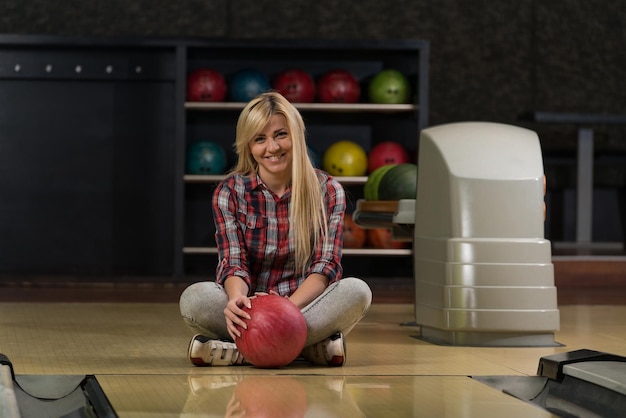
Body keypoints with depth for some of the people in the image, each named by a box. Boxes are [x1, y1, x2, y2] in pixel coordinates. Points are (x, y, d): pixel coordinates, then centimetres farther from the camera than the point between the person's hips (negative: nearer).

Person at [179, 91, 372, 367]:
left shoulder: (327, 191, 1)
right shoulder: (230, 192, 1)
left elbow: (326, 265, -7)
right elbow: (233, 263, -8)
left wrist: (290, 305, -27)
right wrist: (236, 299, -34)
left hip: (306, 304, 1)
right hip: (251, 312, 0)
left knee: (356, 290, -31)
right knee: (195, 297, -30)